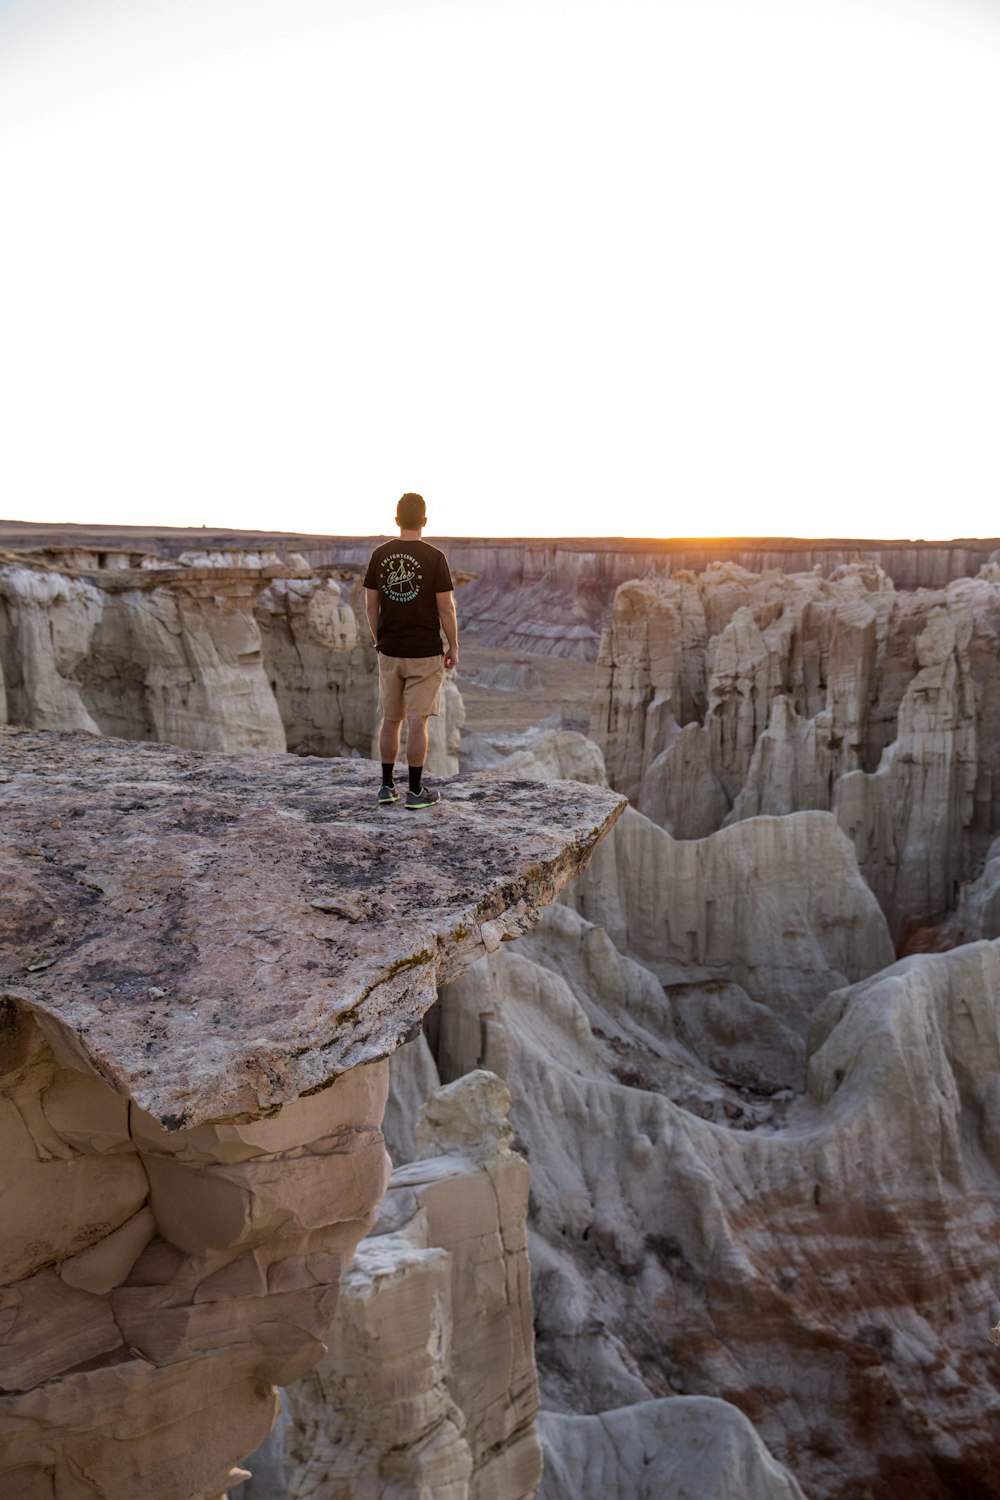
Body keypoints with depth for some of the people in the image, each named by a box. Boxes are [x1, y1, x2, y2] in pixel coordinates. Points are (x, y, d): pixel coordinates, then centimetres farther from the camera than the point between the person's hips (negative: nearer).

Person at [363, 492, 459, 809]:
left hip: (389, 652, 4)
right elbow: (446, 608, -10)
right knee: (417, 721, 0)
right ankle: (416, 792, 4)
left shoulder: (380, 555, 0)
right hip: (425, 653, -4)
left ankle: (387, 786, 19)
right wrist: (453, 647, 0)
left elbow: (370, 605, 4)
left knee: (390, 719, 13)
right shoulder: (434, 557, -10)